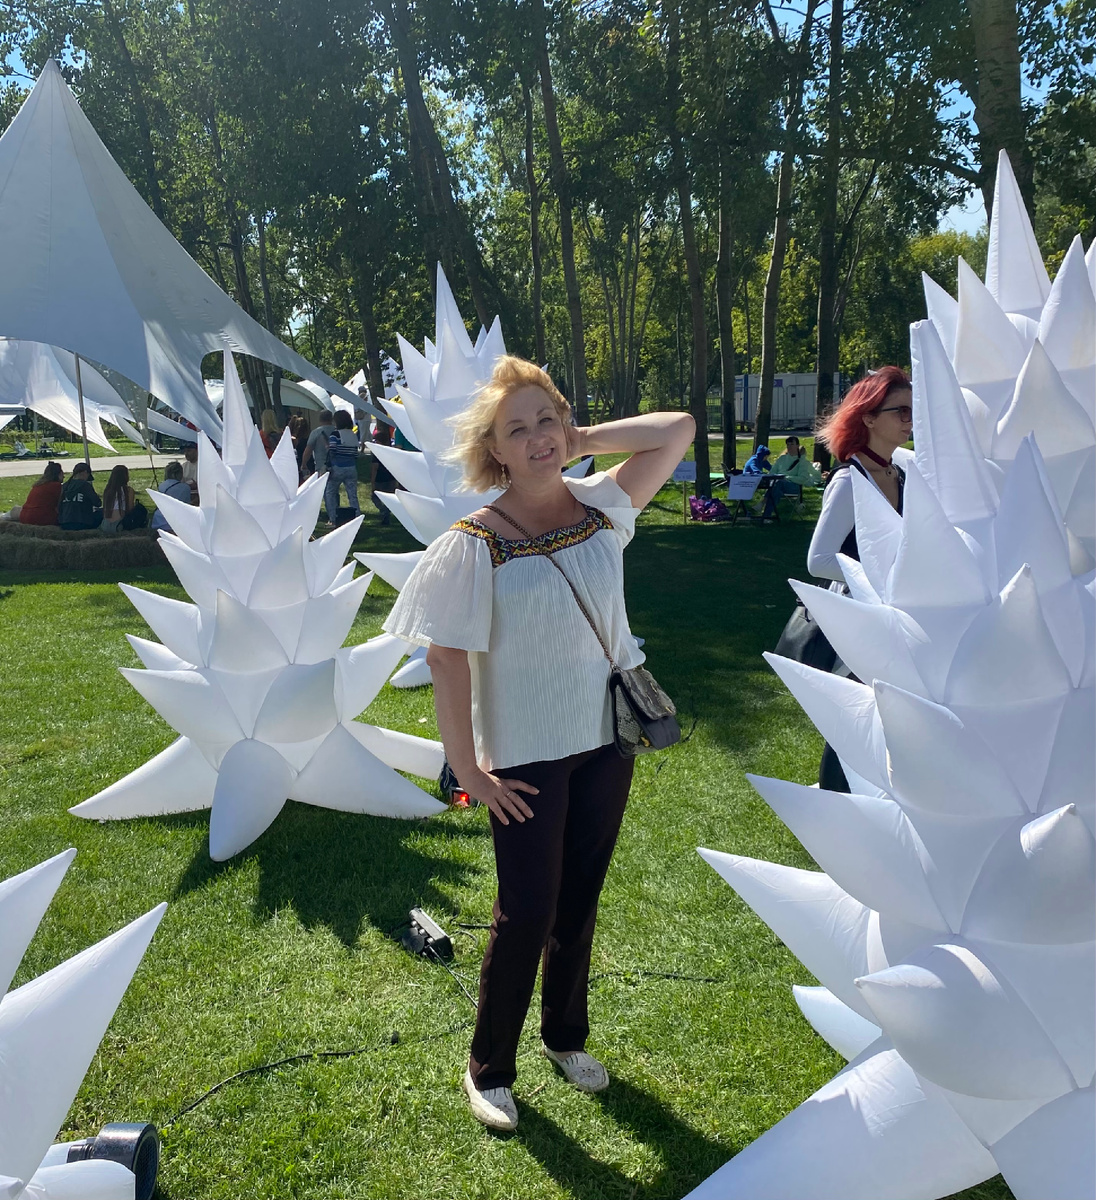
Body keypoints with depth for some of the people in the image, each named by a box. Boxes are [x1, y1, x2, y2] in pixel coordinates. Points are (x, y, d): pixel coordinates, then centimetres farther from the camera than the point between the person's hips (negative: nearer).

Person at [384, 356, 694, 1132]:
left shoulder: (601, 508, -2)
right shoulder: (475, 546, -15)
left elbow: (679, 428, 1)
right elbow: (447, 660, -15)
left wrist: (583, 442, -5)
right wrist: (468, 769, -15)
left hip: (605, 743, 5)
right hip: (528, 756, -4)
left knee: (579, 901, 19)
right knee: (527, 914, 6)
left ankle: (567, 1037, 42)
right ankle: (489, 1069, 29)